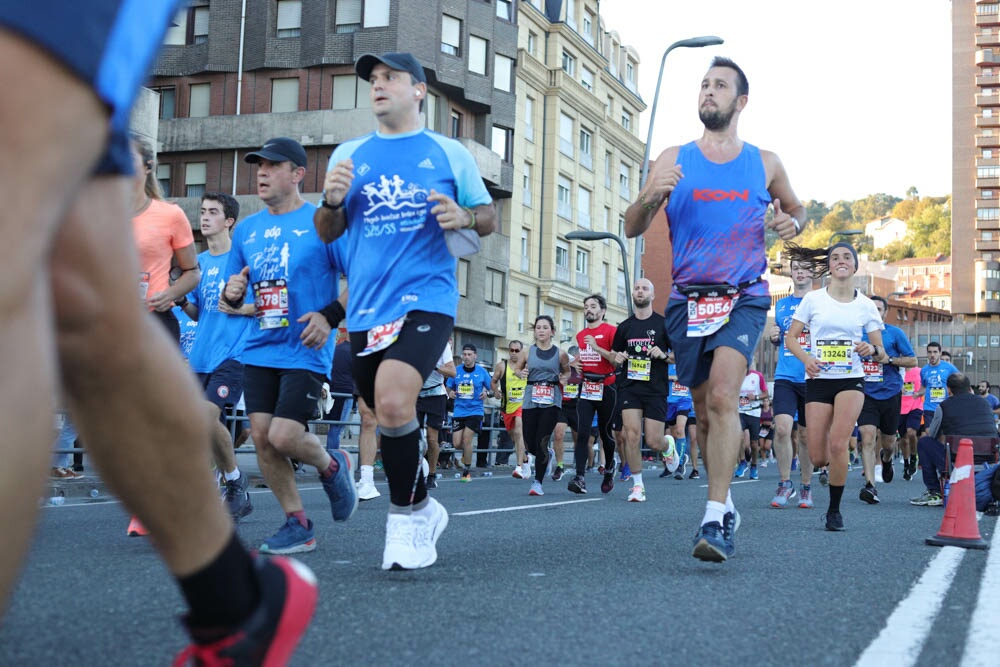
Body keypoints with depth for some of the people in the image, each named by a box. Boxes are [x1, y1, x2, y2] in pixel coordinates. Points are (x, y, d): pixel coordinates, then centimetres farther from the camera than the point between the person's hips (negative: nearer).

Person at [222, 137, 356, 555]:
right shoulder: (246, 229, 13)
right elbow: (235, 297, 20)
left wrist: (331, 315, -18)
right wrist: (232, 293, -3)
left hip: (305, 351, -6)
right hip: (259, 350, 6)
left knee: (284, 437, -15)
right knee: (261, 437, 0)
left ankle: (331, 466, 19)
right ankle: (297, 524, 14)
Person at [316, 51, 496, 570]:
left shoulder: (449, 153, 9)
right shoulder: (349, 154, 15)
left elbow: (489, 216, 14)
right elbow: (326, 234, 18)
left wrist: (465, 218, -9)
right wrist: (331, 201, -4)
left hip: (426, 299, -4)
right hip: (366, 308, 4)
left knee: (393, 402, -26)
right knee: (388, 415, 11)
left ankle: (406, 515, -7)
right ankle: (420, 509, 34)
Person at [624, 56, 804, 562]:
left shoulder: (765, 164, 8)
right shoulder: (674, 159, 7)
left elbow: (795, 207, 24)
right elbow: (631, 229, 4)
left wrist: (792, 222, -1)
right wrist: (651, 197, -19)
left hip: (744, 297, -2)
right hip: (687, 299, 2)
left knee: (723, 395, -22)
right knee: (704, 409, 9)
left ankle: (715, 520, -24)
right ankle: (724, 502, 30)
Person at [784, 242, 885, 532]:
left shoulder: (865, 305, 5)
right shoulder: (813, 299, 2)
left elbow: (882, 354, 7)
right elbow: (791, 337, 4)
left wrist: (873, 349, -17)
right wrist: (806, 358, -15)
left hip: (851, 380, 0)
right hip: (818, 380, 1)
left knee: (838, 445, -20)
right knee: (818, 458, -5)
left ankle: (834, 509, -3)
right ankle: (837, 464, 34)